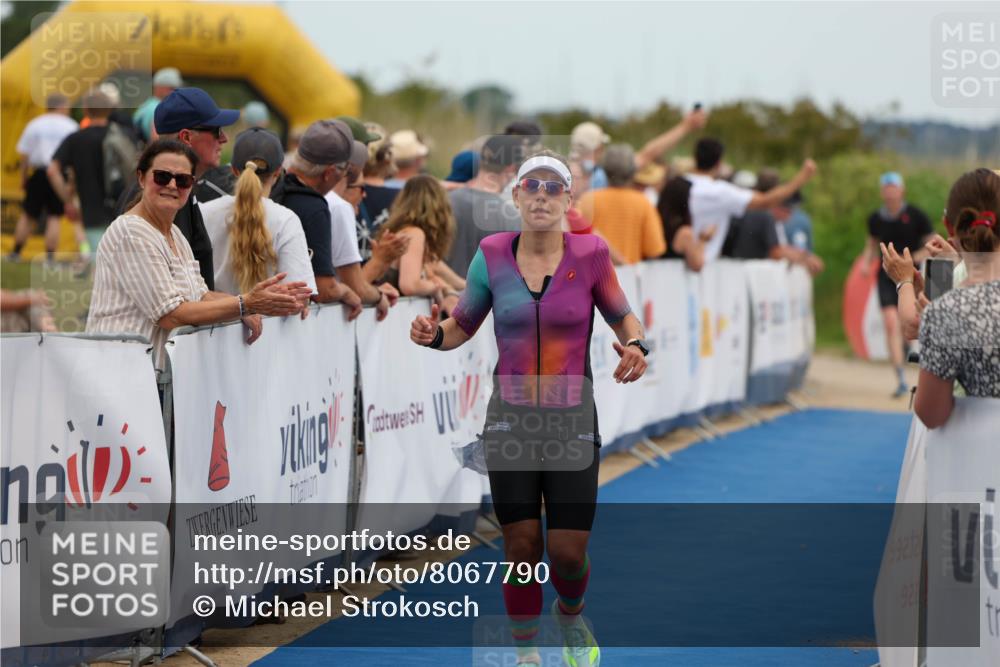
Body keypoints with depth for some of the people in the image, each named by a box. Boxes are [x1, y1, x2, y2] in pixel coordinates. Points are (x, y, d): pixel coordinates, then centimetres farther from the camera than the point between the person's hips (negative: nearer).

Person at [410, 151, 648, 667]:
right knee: (521, 546, 1)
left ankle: (570, 615, 33)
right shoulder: (492, 255, -1)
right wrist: (434, 334, -12)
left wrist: (635, 346, -13)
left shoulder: (590, 255, -4)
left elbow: (623, 318, 9)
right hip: (509, 422, 1)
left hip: (573, 425, -1)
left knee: (568, 552, -2)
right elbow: (463, 325, 10)